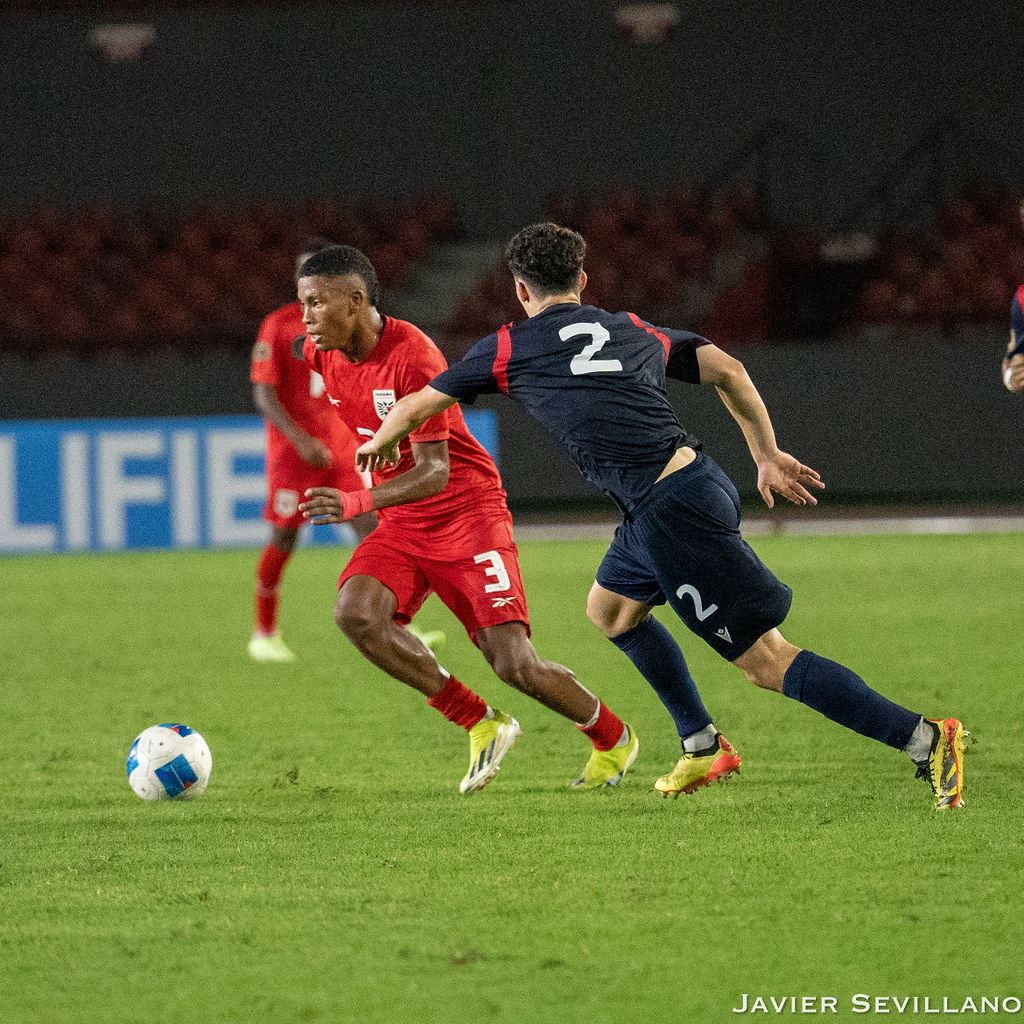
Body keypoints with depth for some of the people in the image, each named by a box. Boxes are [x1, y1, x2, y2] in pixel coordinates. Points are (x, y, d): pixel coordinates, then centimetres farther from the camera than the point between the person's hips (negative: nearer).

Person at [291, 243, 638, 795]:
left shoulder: (412, 357, -24)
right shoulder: (321, 352, -2)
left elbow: (434, 473, -27)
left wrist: (358, 502, -43)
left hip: (467, 513, -6)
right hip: (401, 526, 6)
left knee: (516, 666, -13)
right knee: (355, 613, -24)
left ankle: (613, 740, 18)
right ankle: (482, 725, -10)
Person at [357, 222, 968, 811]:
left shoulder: (508, 348, 6)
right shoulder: (634, 330, 20)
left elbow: (415, 408, 16)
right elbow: (728, 370, 13)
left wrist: (378, 444, 37)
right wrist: (767, 457, 19)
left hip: (674, 512, -8)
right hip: (696, 473, 8)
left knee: (765, 661, -7)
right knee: (610, 608, 29)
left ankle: (926, 738, -15)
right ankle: (704, 748, 30)